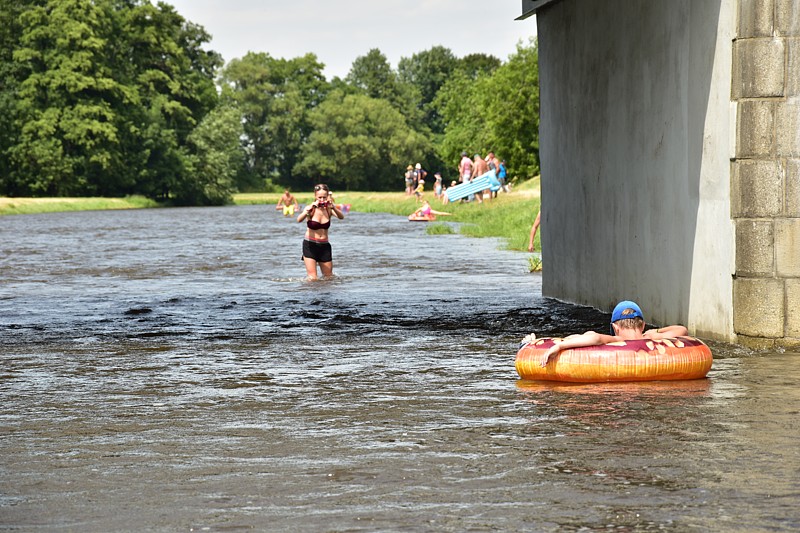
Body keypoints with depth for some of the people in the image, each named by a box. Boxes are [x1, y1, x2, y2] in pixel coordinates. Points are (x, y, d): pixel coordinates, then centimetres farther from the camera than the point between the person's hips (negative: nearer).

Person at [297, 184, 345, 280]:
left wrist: (333, 207, -38)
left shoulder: (329, 210, -2)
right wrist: (308, 210, -44)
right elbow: (299, 220, -27)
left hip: (324, 246, 3)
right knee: (312, 278, -11)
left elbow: (341, 217, -20)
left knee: (329, 277, 11)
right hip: (310, 245, -3)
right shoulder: (311, 209, -9)